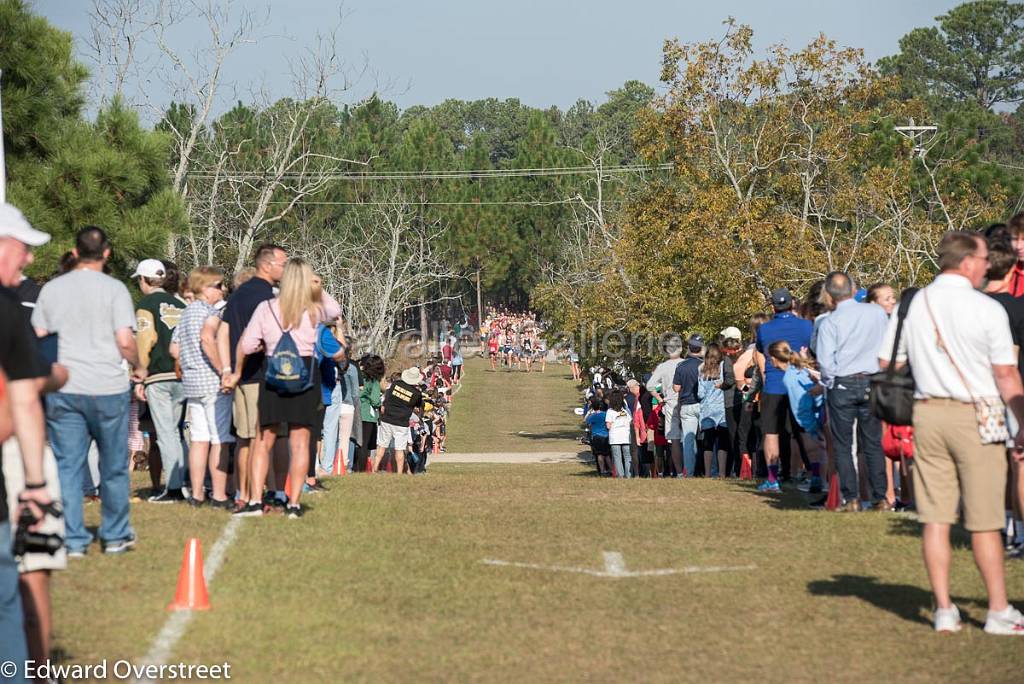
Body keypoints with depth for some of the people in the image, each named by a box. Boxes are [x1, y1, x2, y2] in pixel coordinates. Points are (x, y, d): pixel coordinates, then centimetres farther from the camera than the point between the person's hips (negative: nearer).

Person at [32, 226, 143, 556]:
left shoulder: (52, 288, 5)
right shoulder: (114, 289, -5)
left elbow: (37, 338, 7)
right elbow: (125, 341, -11)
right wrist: (138, 367, 8)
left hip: (62, 389, 2)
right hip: (108, 389, -2)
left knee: (67, 466, 5)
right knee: (114, 467, 11)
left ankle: (73, 540, 2)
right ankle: (116, 535, 19)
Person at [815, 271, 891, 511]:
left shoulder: (830, 322, -9)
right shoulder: (878, 313, 0)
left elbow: (825, 361, -11)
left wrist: (829, 382, 5)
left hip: (842, 385, -3)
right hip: (872, 382, 3)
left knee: (843, 446, 6)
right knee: (873, 444, 9)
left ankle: (851, 498, 0)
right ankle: (880, 498, 7)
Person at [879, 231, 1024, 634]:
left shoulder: (912, 305, 5)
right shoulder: (987, 309, -9)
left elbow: (887, 366, 11)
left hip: (927, 414, 4)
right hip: (976, 418, -4)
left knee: (935, 517, 6)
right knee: (984, 521, 2)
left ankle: (944, 610, 7)